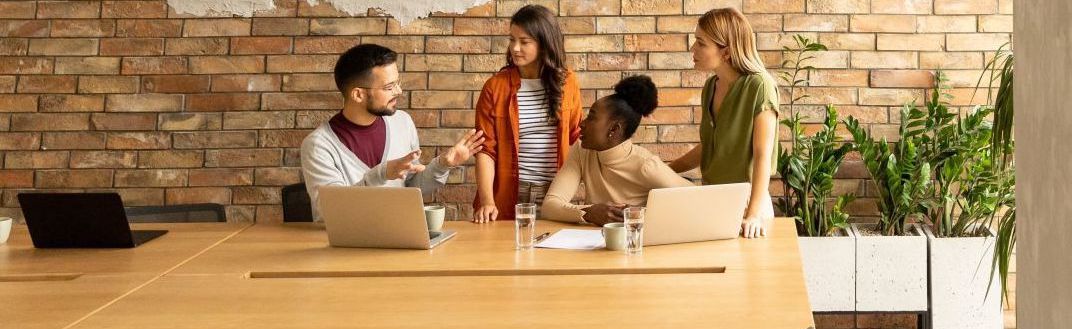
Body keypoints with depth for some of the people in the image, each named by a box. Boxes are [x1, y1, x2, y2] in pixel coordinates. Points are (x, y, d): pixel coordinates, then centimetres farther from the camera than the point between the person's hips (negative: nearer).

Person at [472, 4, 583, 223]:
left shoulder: (567, 82, 3)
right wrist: (487, 201, -16)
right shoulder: (495, 87, -2)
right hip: (509, 198, -1)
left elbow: (576, 138, 10)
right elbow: (486, 149, -4)